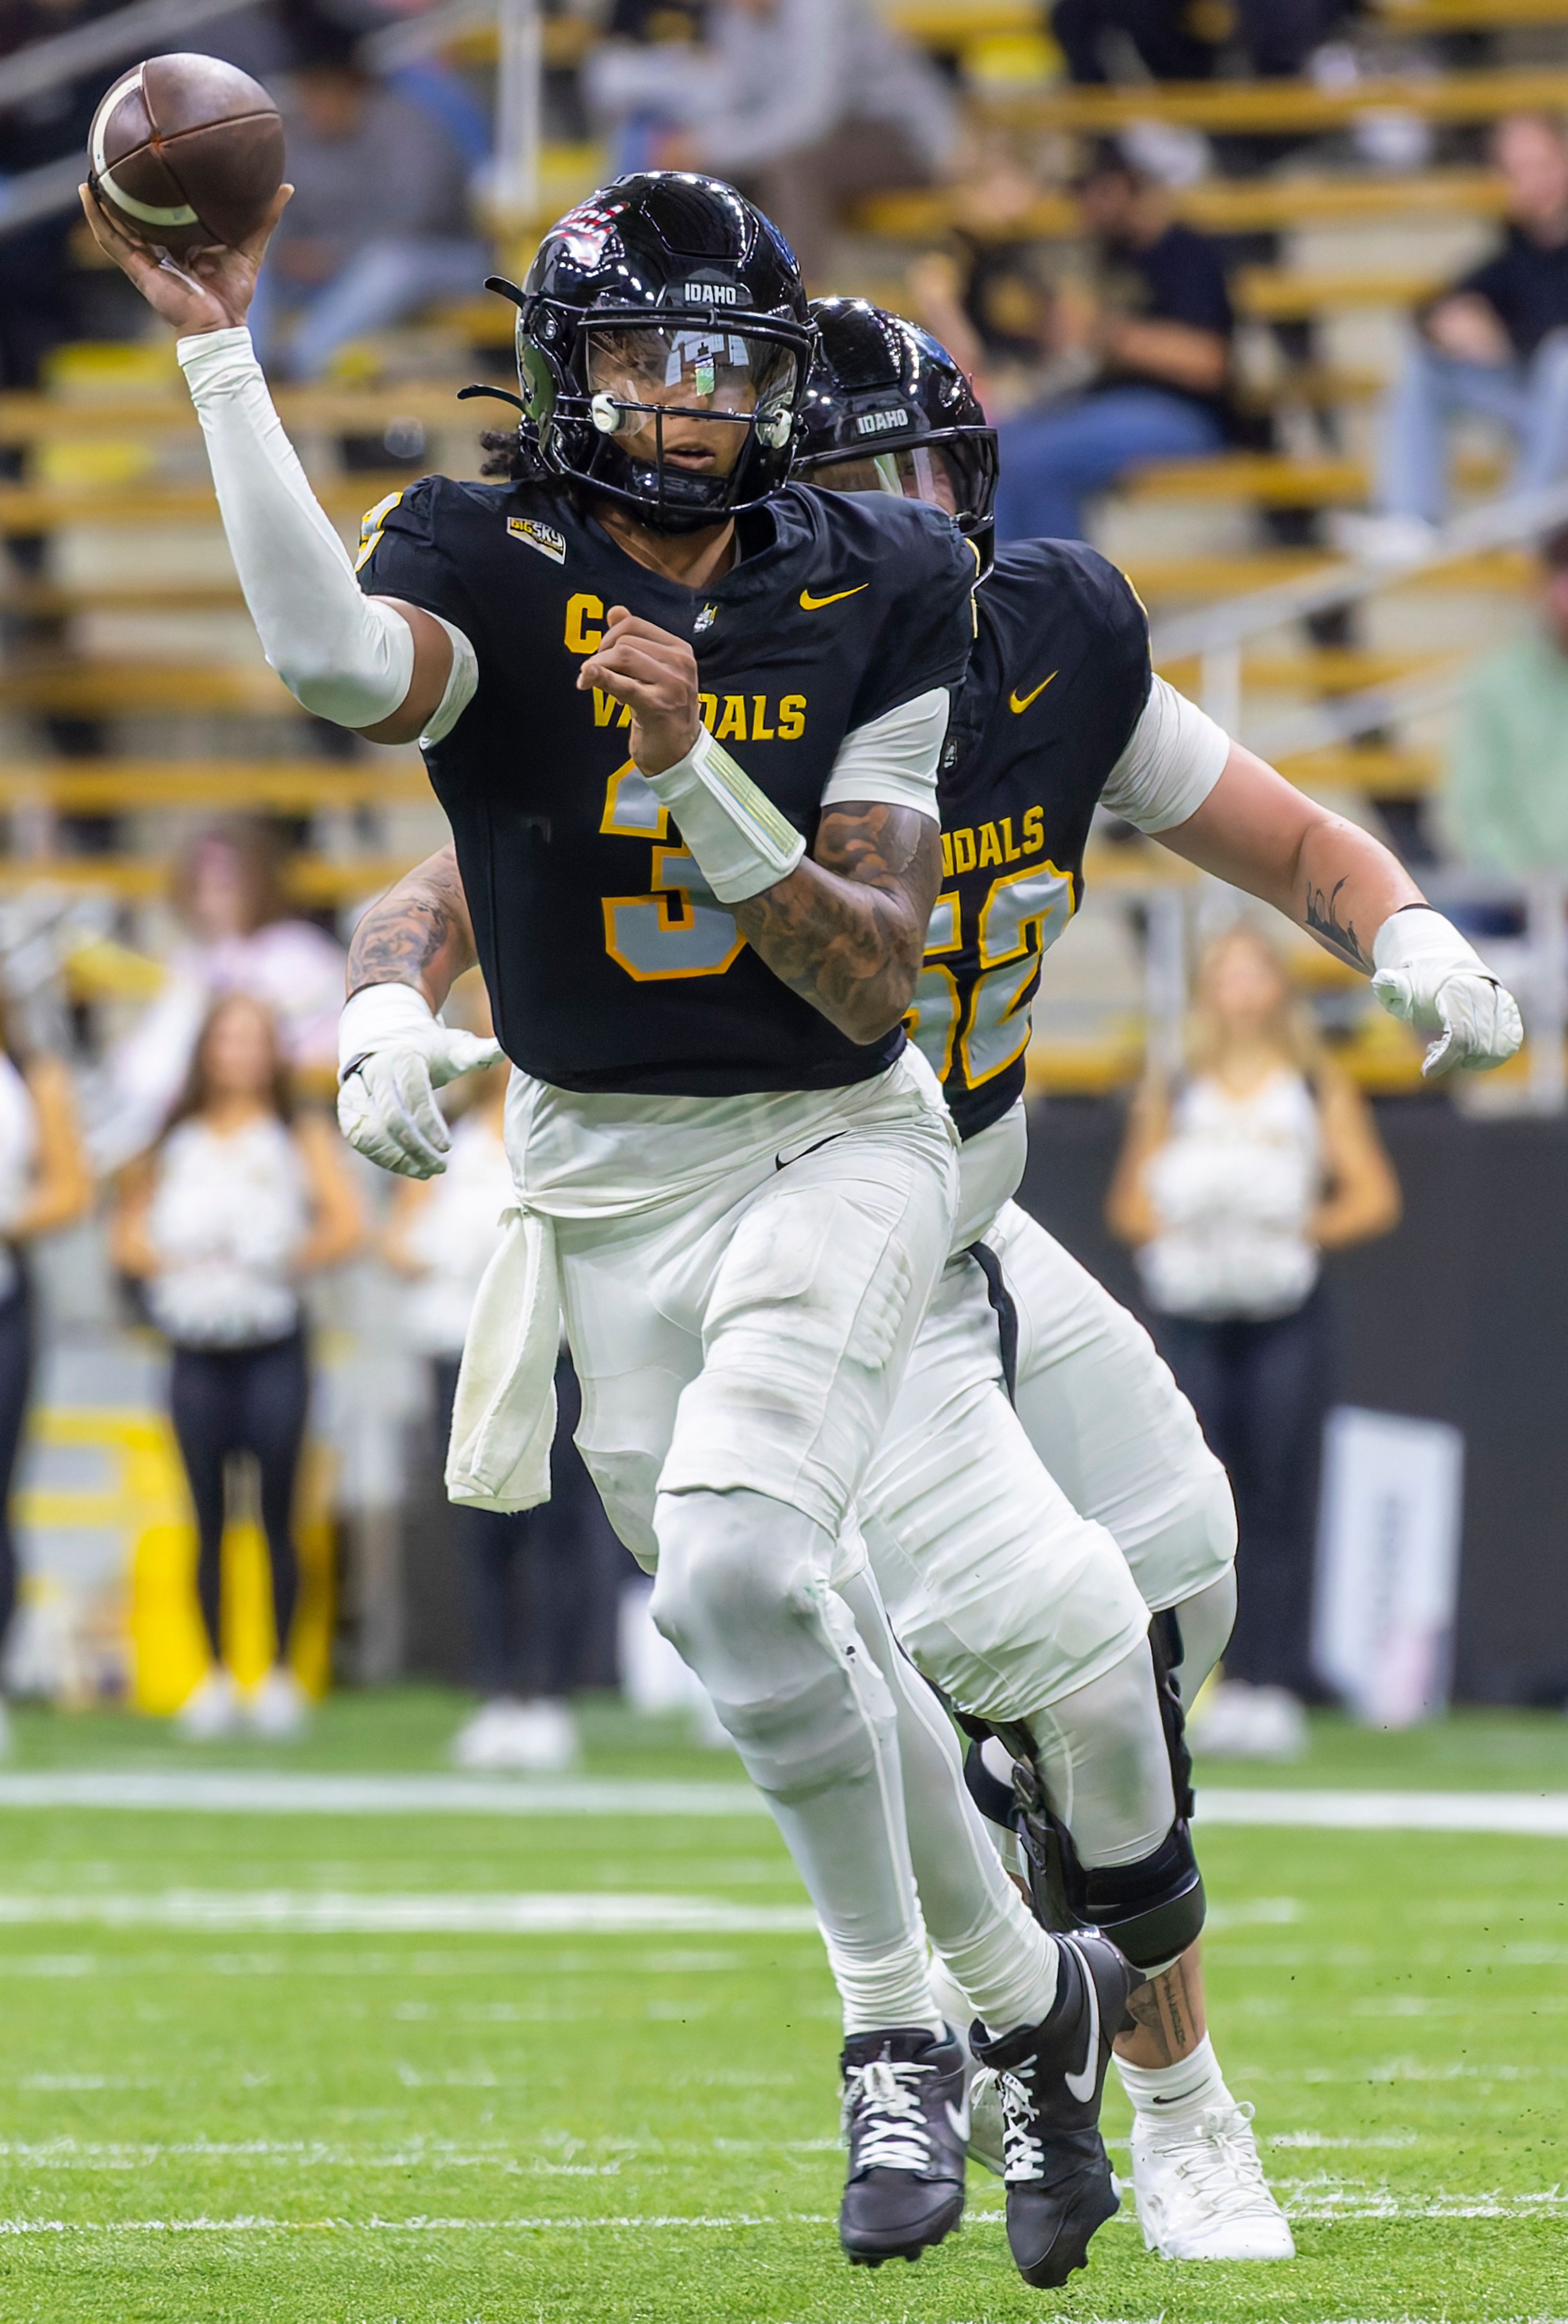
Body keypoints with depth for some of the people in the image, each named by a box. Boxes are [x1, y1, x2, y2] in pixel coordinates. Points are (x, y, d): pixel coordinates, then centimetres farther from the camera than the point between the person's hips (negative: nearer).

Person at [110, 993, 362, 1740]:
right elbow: (127, 1236, 12)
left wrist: (288, 1260, -12)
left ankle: (280, 1673, 2)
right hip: (197, 1346, 2)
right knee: (208, 1516, 2)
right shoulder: (175, 1143, 13)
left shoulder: (302, 1137, 7)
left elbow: (345, 1224, -2)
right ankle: (215, 1675, 8)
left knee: (276, 1510, -4)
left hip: (273, 1344, -2)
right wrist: (174, 1264, -5)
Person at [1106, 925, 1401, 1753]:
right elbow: (1130, 1205, 14)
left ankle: (1274, 1686, -6)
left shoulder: (1320, 1089, 11)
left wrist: (1305, 1227, -6)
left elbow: (1374, 1197, 8)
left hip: (1284, 1317, -1)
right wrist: (1179, 1232, -6)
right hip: (1190, 1309, 1)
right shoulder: (1171, 1095, 14)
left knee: (1280, 1500, -6)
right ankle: (1216, 1687, -5)